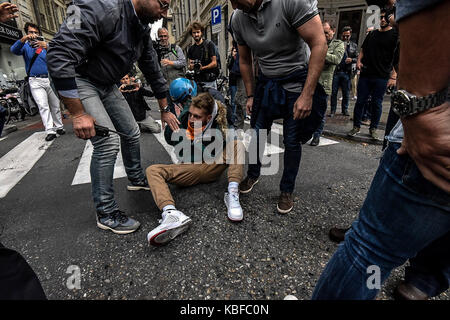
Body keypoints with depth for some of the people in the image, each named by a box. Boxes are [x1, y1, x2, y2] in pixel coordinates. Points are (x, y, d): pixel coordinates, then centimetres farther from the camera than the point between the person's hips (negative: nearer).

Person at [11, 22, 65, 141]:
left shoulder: (44, 44, 13)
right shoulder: (25, 46, 10)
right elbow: (14, 50, -11)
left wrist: (46, 46, -27)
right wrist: (24, 38, -27)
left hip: (49, 79, 2)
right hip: (35, 81, -1)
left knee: (55, 105, 4)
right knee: (43, 106, -11)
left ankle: (59, 127, 14)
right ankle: (50, 131, -16)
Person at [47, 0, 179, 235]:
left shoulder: (142, 31, 2)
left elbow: (154, 73, 11)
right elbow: (59, 54, -32)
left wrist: (165, 111, 14)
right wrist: (78, 114, -32)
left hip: (107, 84, 9)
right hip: (77, 81, -8)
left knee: (131, 133, 10)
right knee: (109, 141, -19)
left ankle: (136, 179, 35)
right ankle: (105, 214, -4)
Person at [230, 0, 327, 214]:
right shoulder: (238, 18, -5)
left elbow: (319, 43, -22)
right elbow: (245, 61, 7)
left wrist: (307, 95, -25)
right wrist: (250, 96, 8)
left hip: (297, 80, -4)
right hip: (266, 82, 5)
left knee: (292, 141, 1)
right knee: (257, 133, 8)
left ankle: (287, 190, 20)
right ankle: (253, 175, 33)